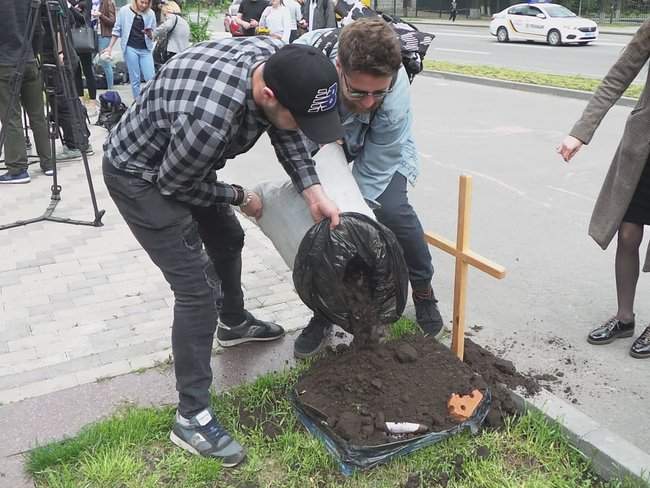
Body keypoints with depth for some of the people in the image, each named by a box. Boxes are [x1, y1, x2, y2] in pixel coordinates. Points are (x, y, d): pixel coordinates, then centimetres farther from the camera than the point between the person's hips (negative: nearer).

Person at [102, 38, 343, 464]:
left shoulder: (277, 60, -20)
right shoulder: (210, 117, -43)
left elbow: (285, 134, -2)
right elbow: (172, 183, -23)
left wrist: (313, 191, -16)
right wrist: (240, 197, -9)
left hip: (187, 161, 9)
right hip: (140, 173, -8)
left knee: (227, 240, 24)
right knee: (196, 289, -12)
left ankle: (234, 323, 50)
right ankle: (192, 417, 1)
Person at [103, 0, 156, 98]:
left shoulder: (150, 13, 4)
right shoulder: (124, 11, 1)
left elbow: (153, 35, 10)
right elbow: (117, 30, 8)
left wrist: (150, 34, -14)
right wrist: (110, 47, 7)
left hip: (145, 49, 1)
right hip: (130, 48, -1)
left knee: (151, 79, -7)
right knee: (135, 79, 0)